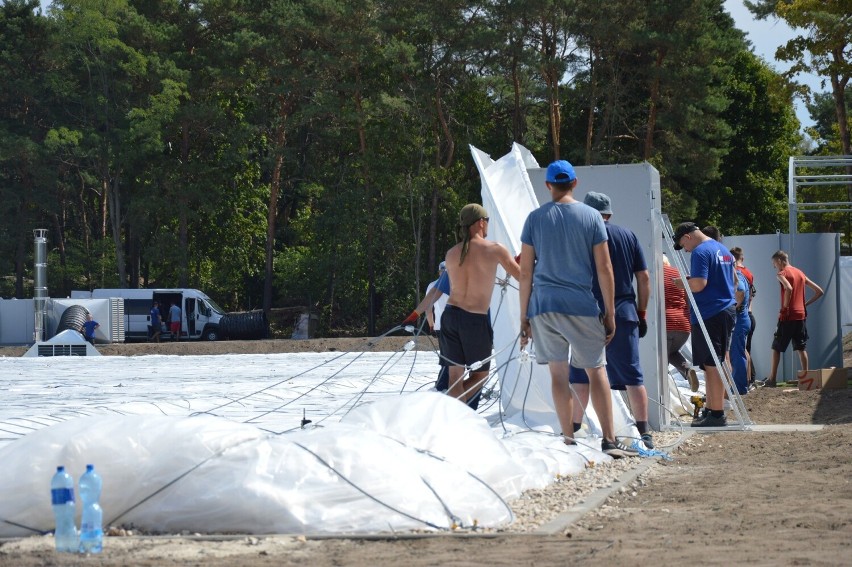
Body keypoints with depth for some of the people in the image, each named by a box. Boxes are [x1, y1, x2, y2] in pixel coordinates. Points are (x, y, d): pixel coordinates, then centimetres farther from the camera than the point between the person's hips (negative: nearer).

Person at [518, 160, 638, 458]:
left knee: (558, 374, 5)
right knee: (597, 371, 5)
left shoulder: (535, 218, 4)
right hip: (581, 306, -1)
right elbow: (604, 269, -1)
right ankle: (609, 440, -1)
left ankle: (568, 440, 4)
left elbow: (526, 272, 3)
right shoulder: (591, 216, 0)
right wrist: (610, 314, 4)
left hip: (543, 305, 1)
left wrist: (524, 317, 9)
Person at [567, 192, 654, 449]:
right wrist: (641, 313, 15)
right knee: (632, 375, 4)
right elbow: (644, 278, 10)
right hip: (625, 313, 4)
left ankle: (574, 429, 7)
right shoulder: (629, 235, 10)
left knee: (581, 375, 6)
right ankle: (645, 432, 0)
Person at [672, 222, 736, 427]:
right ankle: (712, 409, 17)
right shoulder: (724, 250, 17)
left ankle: (717, 414, -8)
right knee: (716, 363, 13)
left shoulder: (700, 253, -13)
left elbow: (698, 284, -23)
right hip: (727, 310, 10)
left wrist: (682, 283, -4)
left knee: (711, 365, -7)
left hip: (709, 315, -10)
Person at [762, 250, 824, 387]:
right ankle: (805, 375, 6)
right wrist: (806, 304, 13)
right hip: (801, 315, 6)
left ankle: (772, 379, 1)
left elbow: (788, 289, -28)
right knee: (801, 347, 10)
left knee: (776, 348, 2)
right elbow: (819, 291, 15)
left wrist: (785, 307, -19)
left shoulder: (782, 274, -7)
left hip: (788, 316, -6)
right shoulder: (800, 273, 14)